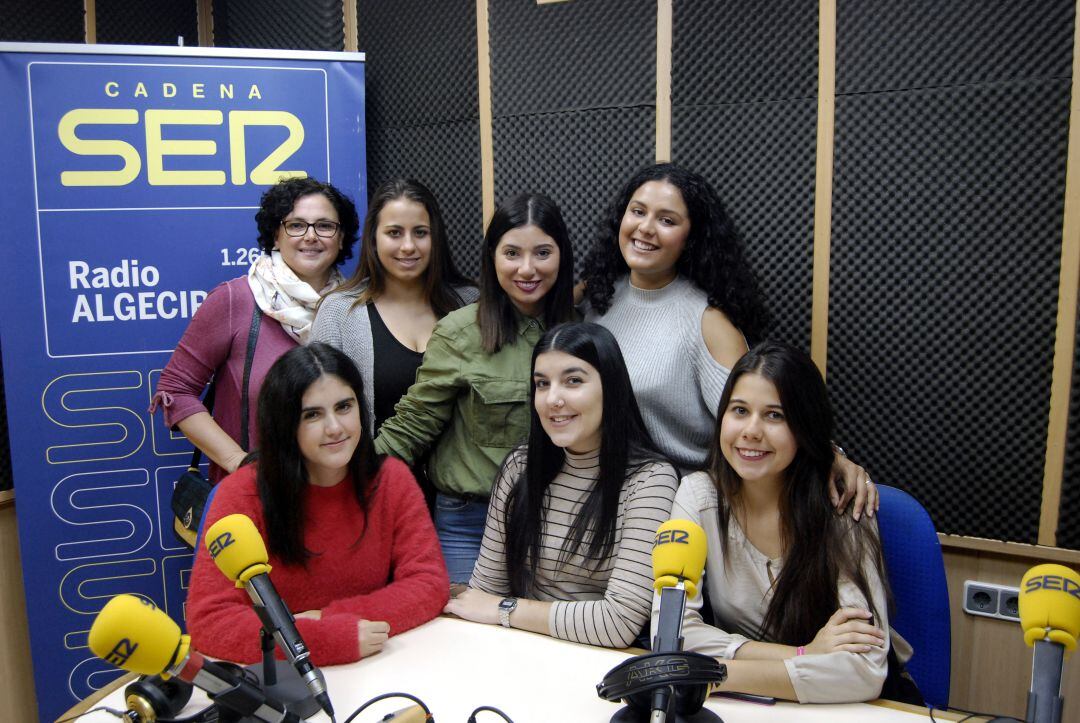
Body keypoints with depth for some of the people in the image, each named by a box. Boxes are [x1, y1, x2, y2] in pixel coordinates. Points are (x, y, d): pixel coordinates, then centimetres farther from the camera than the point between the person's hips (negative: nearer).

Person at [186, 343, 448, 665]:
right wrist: (332, 639, -25)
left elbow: (429, 583, -6)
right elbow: (208, 619, -16)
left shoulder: (391, 480, -4)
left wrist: (330, 619, -18)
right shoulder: (243, 493, -10)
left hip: (377, 668, 2)